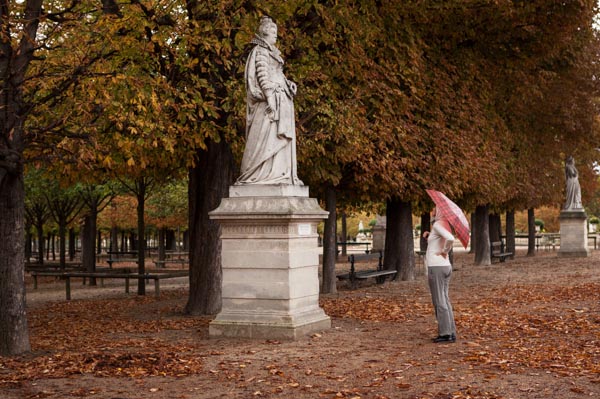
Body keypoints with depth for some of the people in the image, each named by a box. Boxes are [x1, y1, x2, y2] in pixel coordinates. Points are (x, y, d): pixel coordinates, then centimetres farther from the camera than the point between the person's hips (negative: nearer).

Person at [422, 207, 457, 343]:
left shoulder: (437, 225, -12)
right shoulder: (443, 225, 17)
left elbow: (450, 239, -30)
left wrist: (445, 251, -16)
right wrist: (428, 237, 13)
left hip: (436, 267, -10)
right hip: (445, 266, 10)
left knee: (439, 302, -4)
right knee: (444, 301, 13)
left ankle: (445, 333, -1)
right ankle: (451, 333, 16)